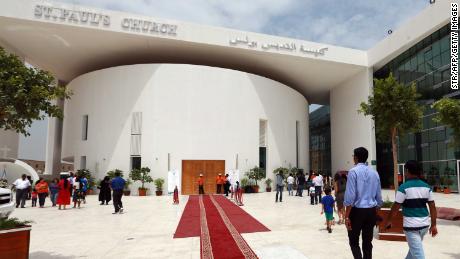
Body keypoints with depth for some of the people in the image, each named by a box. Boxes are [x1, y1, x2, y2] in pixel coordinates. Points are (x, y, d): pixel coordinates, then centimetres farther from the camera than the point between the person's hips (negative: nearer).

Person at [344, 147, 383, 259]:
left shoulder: (353, 171, -10)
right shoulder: (374, 173, 7)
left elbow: (350, 196, -14)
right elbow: (379, 197, 11)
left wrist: (347, 216, -10)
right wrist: (375, 213, 21)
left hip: (357, 210, -5)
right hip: (371, 211, 5)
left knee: (353, 241, 8)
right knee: (368, 242, 14)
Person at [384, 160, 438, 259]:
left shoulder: (404, 187, -14)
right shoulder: (427, 187, 3)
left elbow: (396, 207, -10)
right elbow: (433, 207, 5)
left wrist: (388, 220, 3)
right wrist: (433, 225, 12)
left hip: (411, 225, -7)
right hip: (425, 224, 7)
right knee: (414, 248, 27)